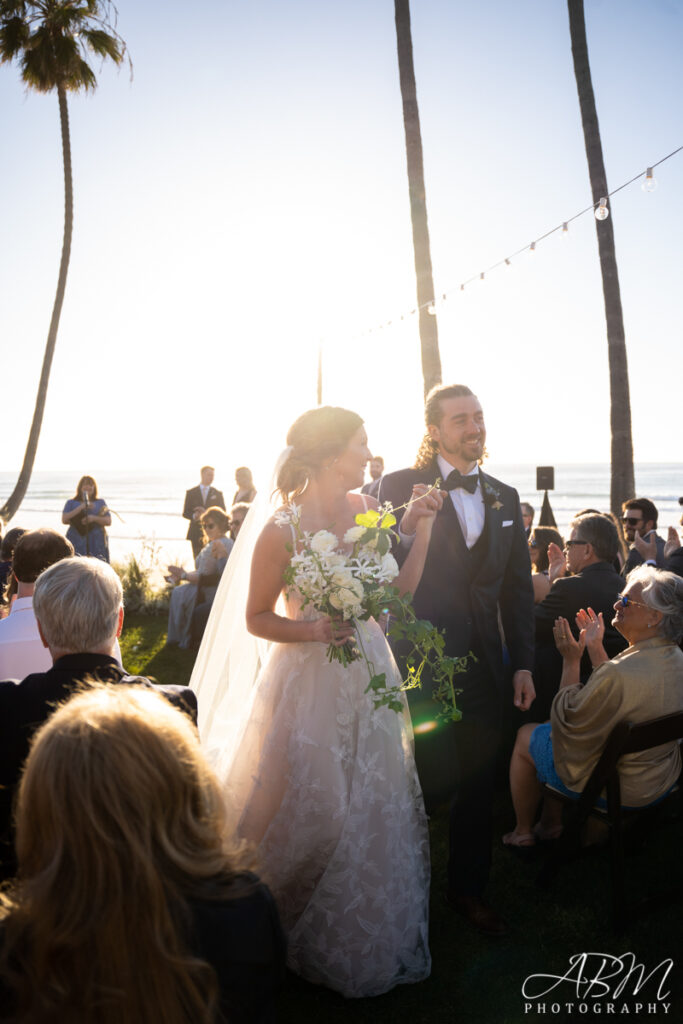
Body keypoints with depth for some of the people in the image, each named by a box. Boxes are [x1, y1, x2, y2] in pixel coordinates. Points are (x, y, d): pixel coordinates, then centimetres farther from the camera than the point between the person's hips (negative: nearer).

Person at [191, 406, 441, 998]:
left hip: (369, 680, 6)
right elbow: (256, 618, -8)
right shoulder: (282, 528, -16)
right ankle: (310, 939, 40)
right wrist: (310, 631, -24)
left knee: (374, 809, 16)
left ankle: (369, 942, 41)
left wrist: (423, 530, -5)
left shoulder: (367, 509, 0)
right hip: (310, 683, -5)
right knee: (310, 811, 10)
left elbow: (397, 590, 2)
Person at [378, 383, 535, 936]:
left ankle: (468, 888, 38)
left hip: (485, 662, 5)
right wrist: (405, 527, -30)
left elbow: (518, 588, 10)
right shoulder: (399, 487, -5)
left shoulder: (505, 497, 9)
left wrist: (523, 664, 8)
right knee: (434, 777, 3)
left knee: (479, 782, 15)